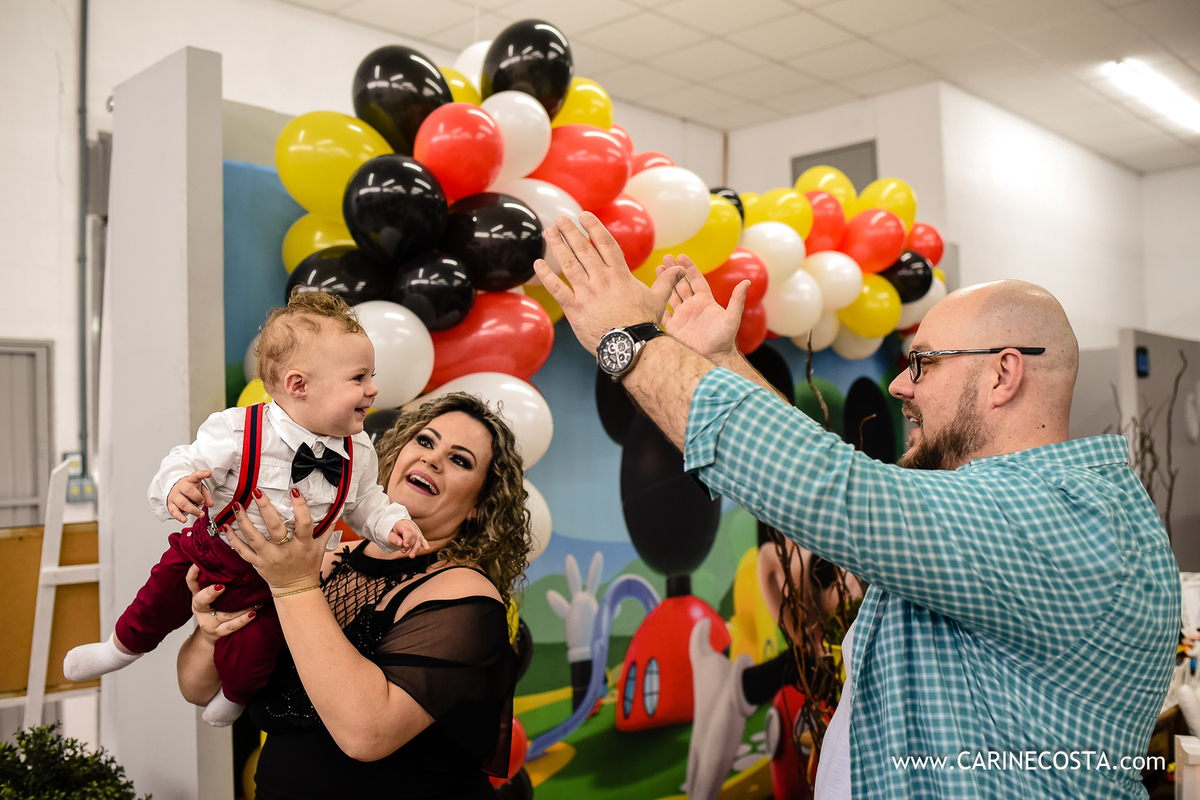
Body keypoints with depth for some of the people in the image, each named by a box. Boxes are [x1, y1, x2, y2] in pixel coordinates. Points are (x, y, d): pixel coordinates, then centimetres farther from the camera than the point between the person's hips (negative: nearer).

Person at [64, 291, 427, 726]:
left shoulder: (358, 454, -15)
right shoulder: (237, 432, -28)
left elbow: (364, 503, 1)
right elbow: (188, 460, -21)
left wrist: (392, 522, -15)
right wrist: (176, 486, -42)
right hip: (210, 550, -2)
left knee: (251, 655, 8)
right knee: (160, 599, 16)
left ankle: (235, 693, 48)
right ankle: (125, 646, 54)